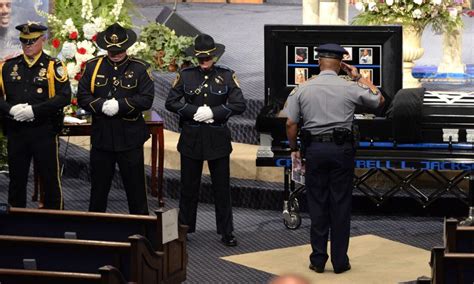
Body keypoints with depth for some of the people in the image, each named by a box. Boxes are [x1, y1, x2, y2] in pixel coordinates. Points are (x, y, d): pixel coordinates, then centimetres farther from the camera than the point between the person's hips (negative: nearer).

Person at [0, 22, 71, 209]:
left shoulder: (53, 67, -3)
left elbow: (64, 96, -13)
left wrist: (34, 110, -20)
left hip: (44, 132, -3)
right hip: (15, 132, 3)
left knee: (50, 179, 3)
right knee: (16, 180, 11)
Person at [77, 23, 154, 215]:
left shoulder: (140, 68, -2)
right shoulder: (93, 66, 5)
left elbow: (146, 99, -10)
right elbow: (82, 97, 1)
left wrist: (120, 105, -19)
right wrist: (102, 105, -16)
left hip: (130, 137, -2)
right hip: (101, 136, 2)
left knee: (135, 187, 4)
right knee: (98, 187, 11)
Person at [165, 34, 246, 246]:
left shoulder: (226, 76, 0)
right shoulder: (185, 76, 2)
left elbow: (239, 105, -5)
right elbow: (171, 102, -1)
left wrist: (213, 112, -16)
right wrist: (195, 111, -14)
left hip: (218, 139, -1)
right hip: (191, 138, 1)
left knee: (222, 187, 3)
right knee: (189, 187, 8)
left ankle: (226, 232, 11)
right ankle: (184, 230, 18)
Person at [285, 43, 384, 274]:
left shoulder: (302, 89, -1)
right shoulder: (350, 88, -3)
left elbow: (290, 124, 0)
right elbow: (379, 100, 12)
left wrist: (293, 148, 13)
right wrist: (359, 78, 16)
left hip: (315, 149, 1)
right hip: (342, 149, -1)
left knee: (317, 204, 8)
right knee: (341, 204, 5)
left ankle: (318, 260, 10)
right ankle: (340, 261, 6)